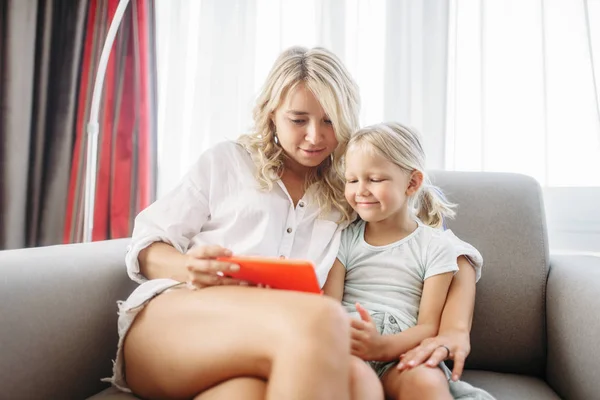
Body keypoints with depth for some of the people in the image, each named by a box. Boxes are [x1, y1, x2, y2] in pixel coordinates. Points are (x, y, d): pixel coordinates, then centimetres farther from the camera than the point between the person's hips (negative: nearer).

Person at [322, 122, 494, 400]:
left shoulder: (435, 247, 7)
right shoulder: (345, 238, 12)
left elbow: (429, 327, 0)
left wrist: (383, 345, -21)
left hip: (401, 354, 0)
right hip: (345, 350, 1)